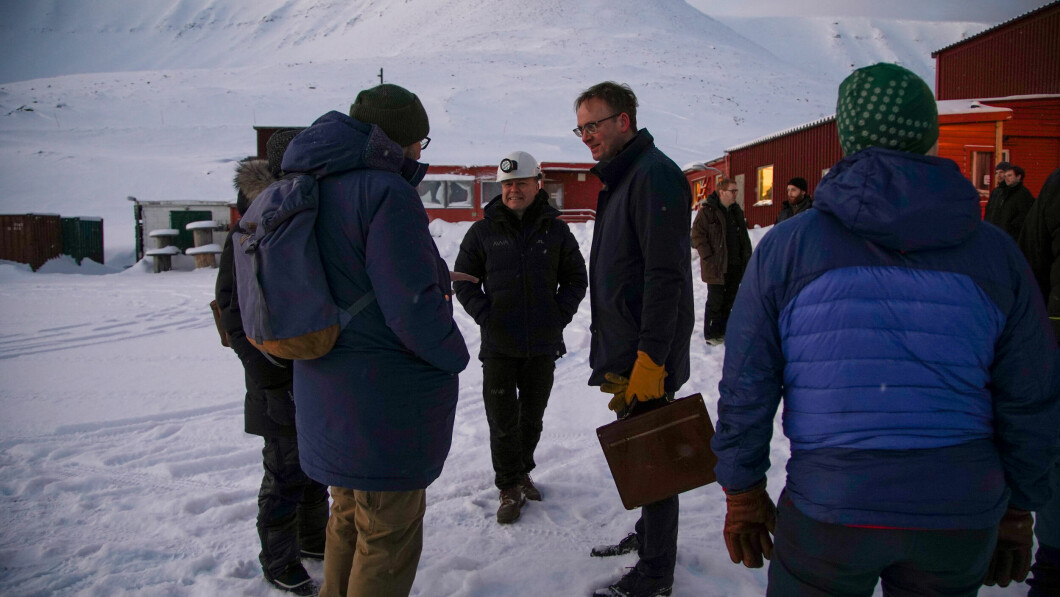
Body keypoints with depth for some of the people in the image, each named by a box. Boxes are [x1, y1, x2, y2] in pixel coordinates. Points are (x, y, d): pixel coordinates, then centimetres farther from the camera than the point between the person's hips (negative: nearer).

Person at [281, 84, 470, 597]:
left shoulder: (311, 190, 7)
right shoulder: (386, 192, -21)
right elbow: (413, 304, -24)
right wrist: (454, 356, -8)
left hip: (327, 393, 9)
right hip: (387, 399, -9)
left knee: (350, 516, 26)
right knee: (390, 533, 9)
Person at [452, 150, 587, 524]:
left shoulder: (555, 230, 4)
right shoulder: (483, 232, 1)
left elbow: (576, 278, 12)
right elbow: (464, 280, 6)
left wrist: (561, 314, -1)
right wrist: (484, 315, -7)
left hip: (543, 344, 2)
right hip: (499, 345, -1)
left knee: (532, 416, 15)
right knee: (503, 420, 2)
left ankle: (522, 472, 37)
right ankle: (509, 488, 17)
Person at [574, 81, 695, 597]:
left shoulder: (654, 175, -16)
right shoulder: (620, 178, 16)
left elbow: (665, 277, -23)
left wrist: (649, 360, -25)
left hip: (649, 356, -10)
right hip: (626, 351, 10)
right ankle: (648, 534, 39)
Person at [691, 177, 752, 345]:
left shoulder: (736, 211, 13)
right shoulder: (707, 211, -10)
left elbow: (743, 236, 20)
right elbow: (697, 234, -13)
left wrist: (746, 257, 12)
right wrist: (708, 257, -17)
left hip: (735, 266, 7)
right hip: (716, 267, -7)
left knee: (729, 300, 13)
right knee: (715, 302, 1)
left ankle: (723, 330, 25)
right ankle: (711, 334, 12)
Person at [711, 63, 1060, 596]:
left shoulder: (787, 244, -7)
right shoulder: (995, 252, 0)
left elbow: (745, 389, -5)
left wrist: (743, 494, 6)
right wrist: (1015, 513, 17)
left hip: (829, 511, -2)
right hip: (961, 518, 3)